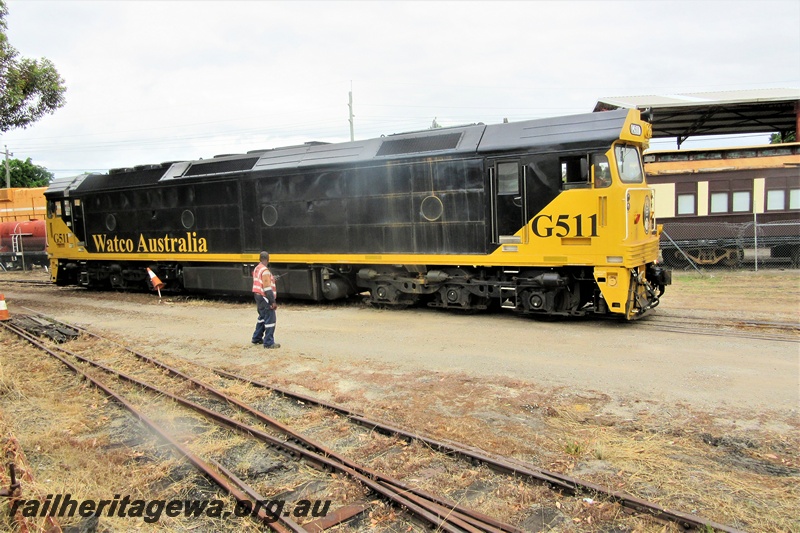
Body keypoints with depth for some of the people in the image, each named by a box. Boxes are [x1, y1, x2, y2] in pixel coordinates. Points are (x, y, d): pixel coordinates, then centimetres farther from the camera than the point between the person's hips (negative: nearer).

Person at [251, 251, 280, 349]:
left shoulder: (256, 269, 11)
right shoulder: (265, 270, -18)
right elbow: (267, 287, -22)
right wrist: (273, 301, -21)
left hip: (258, 295, 10)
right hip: (265, 298, -10)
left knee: (262, 317, 22)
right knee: (270, 319, -7)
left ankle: (256, 338, 30)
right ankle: (268, 342, -6)